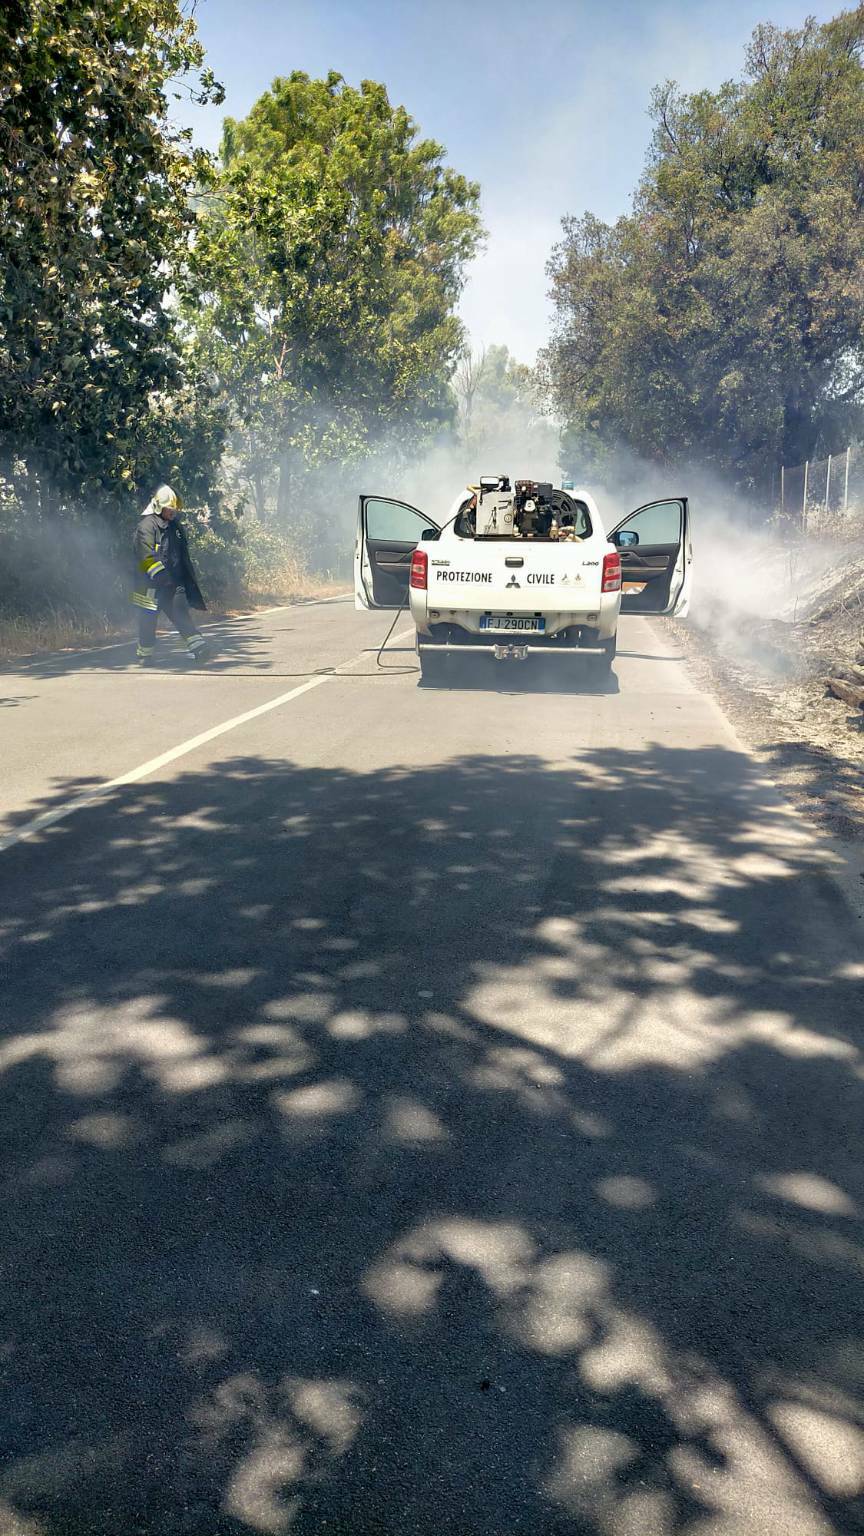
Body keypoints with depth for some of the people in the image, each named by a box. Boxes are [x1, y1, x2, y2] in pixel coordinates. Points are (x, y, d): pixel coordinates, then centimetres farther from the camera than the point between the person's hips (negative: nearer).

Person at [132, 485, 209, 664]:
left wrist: (188, 581, 19)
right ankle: (145, 655, 14)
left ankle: (198, 646, -12)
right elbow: (147, 557, -19)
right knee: (148, 621, 2)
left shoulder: (176, 527, 14)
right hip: (150, 585, -6)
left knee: (181, 615, -3)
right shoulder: (146, 526, -11)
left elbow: (184, 557, 22)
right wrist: (162, 577, -25)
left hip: (172, 584, 6)